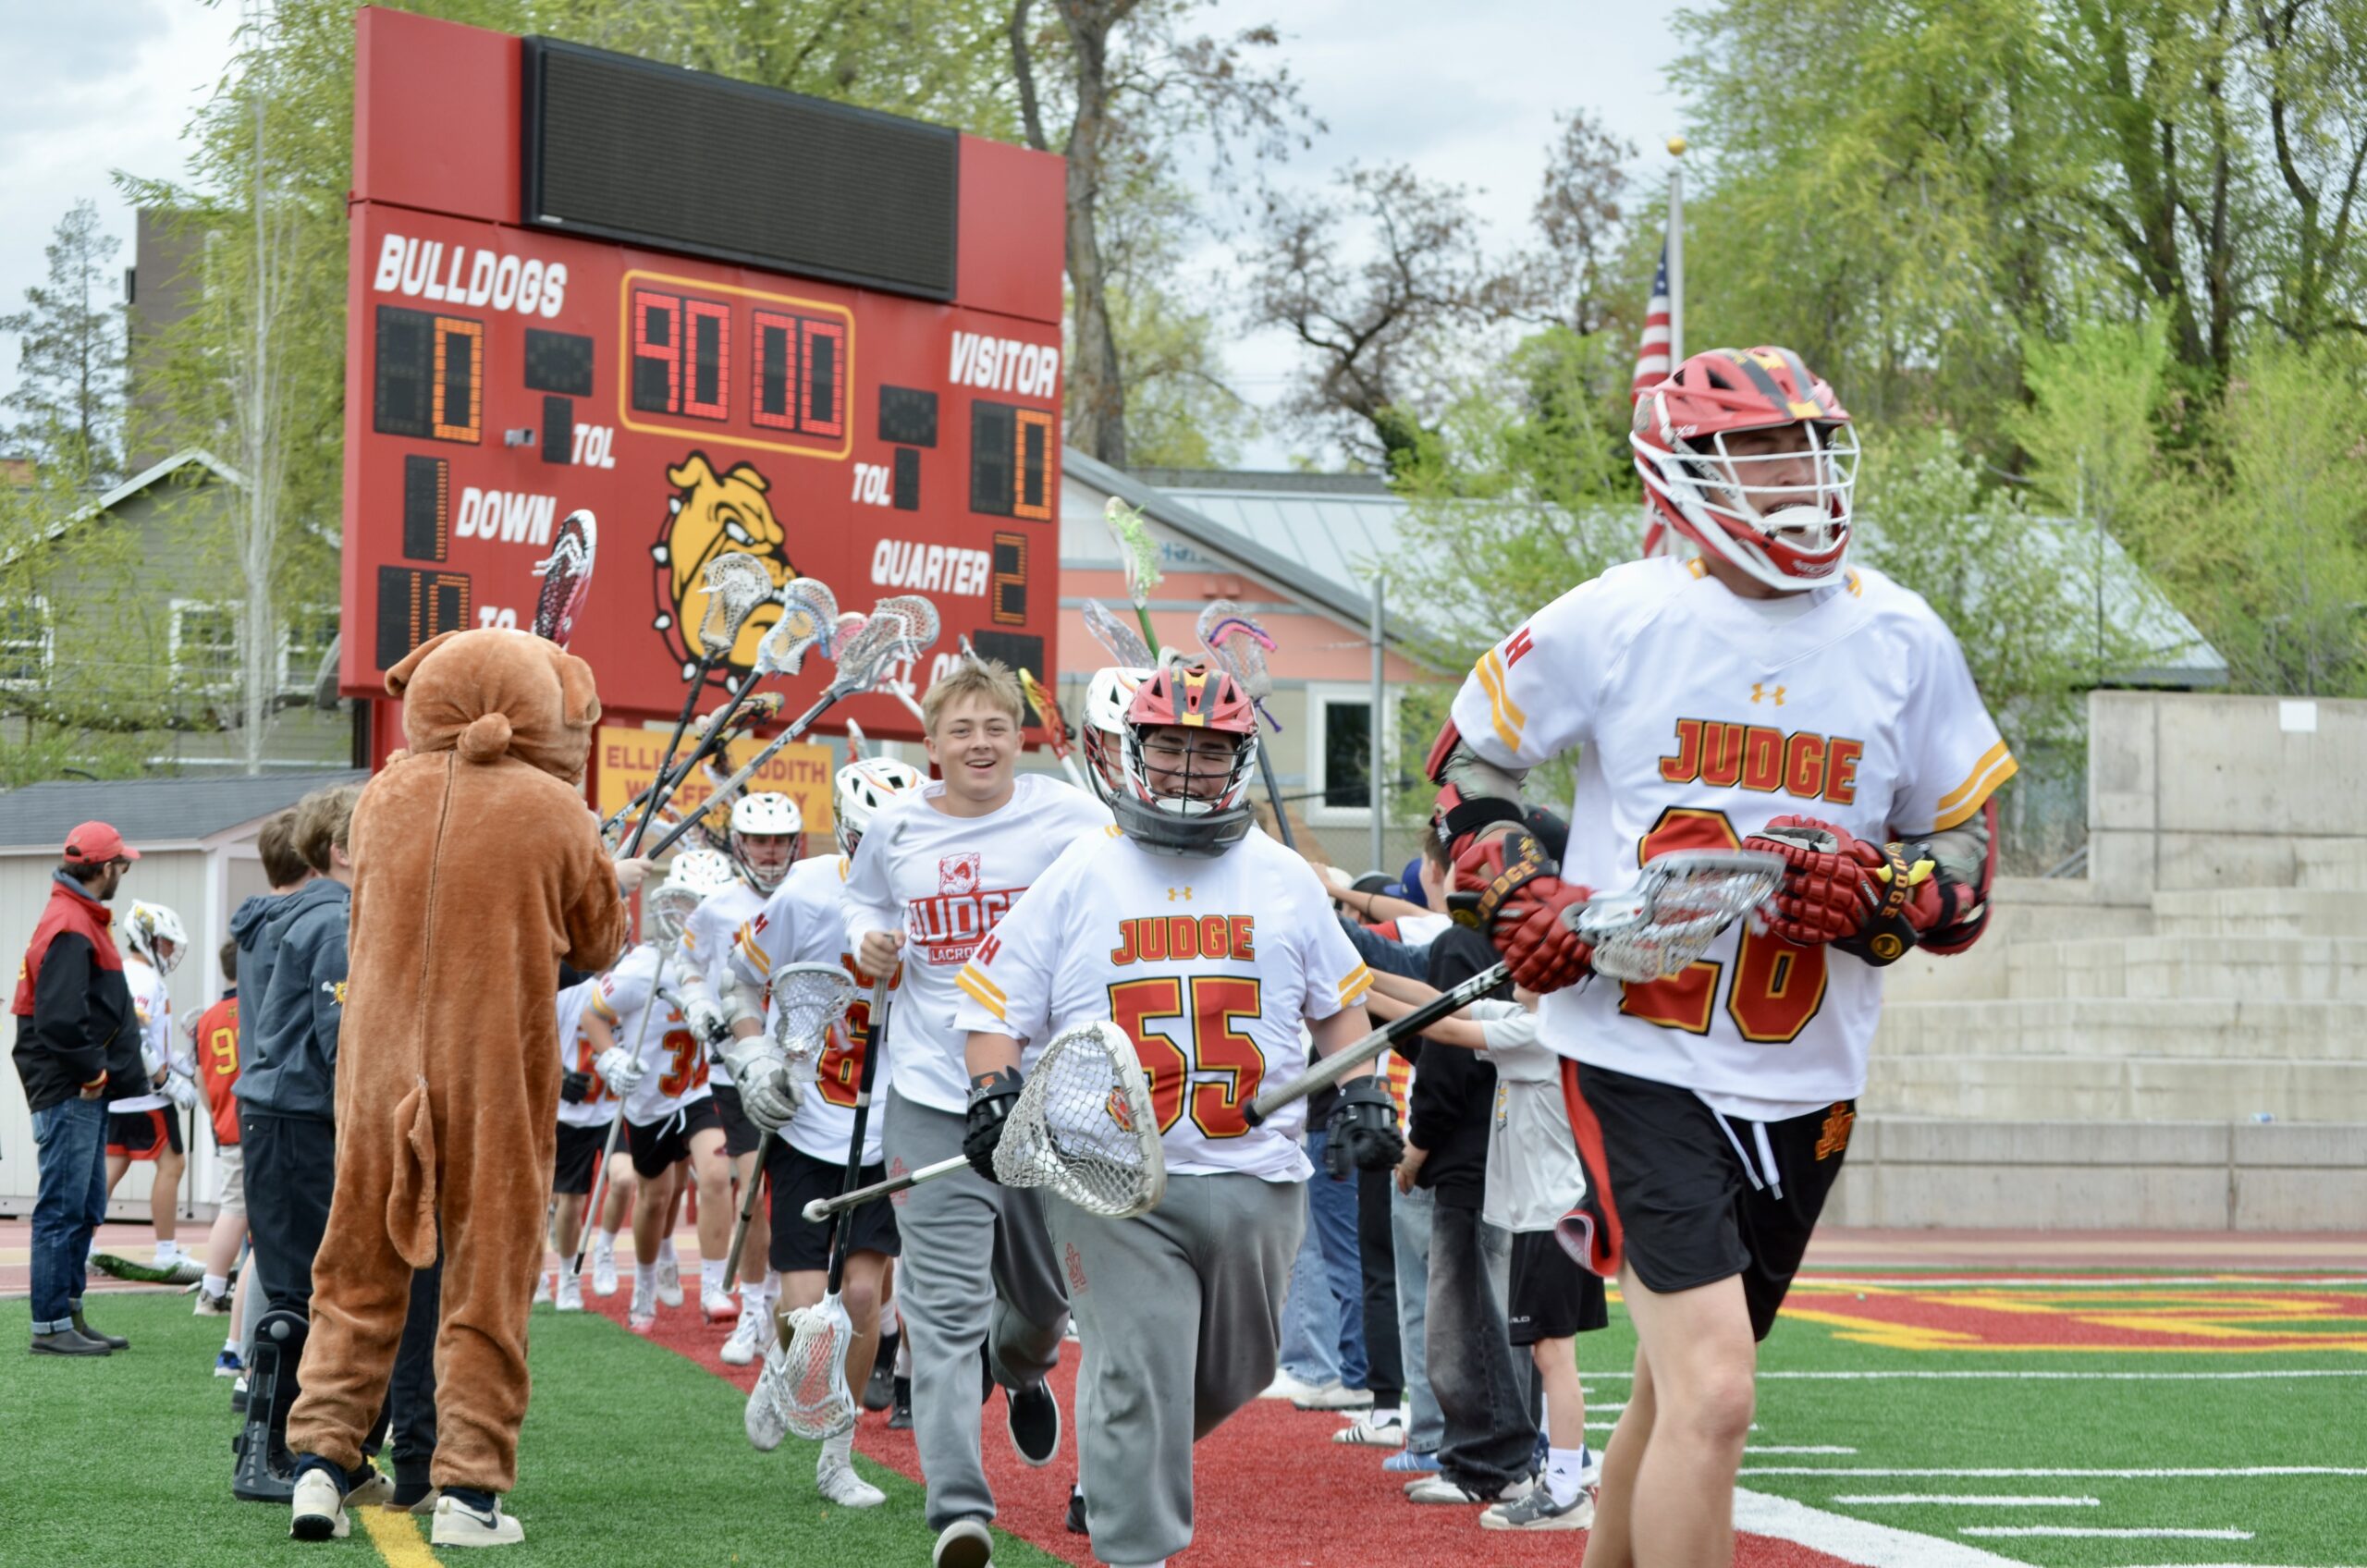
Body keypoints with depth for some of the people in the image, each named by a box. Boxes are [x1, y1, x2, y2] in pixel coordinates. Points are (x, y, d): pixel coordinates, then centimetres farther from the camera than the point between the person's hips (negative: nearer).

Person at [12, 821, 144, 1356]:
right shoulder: (70, 929, -16)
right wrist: (93, 1072, -16)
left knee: (85, 1210, 15)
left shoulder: (80, 921, 17)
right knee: (63, 1209, -7)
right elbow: (60, 1017, -25)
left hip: (86, 1095, 11)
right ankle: (50, 1326, -5)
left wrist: (98, 1069, 12)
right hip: (70, 1092, -11)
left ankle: (70, 1316, 21)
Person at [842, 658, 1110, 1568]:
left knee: (1044, 1290, 17)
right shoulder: (894, 830, 6)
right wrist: (867, 942, 1)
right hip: (932, 1096, 0)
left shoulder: (1067, 819, -3)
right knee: (945, 1305, -11)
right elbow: (862, 901, 24)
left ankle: (1023, 1370, 55)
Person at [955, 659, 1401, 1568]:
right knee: (1139, 1373, -11)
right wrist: (995, 1097, -10)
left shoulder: (1284, 880, 10)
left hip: (1257, 1179, 3)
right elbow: (997, 1000, 5)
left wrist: (1360, 1098, 9)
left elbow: (1338, 1000, 21)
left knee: (1233, 1374, 14)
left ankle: (1124, 1470, 40)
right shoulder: (1077, 878, 3)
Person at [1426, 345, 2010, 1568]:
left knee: (1676, 1391, 18)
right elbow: (1470, 754, 10)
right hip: (1638, 1057, -4)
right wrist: (1516, 896, -6)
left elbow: (1967, 849, 9)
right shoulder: (1618, 620, -5)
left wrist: (1875, 889, -12)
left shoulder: (1902, 641, 3)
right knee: (1712, 1395, -18)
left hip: (1802, 1085, 4)